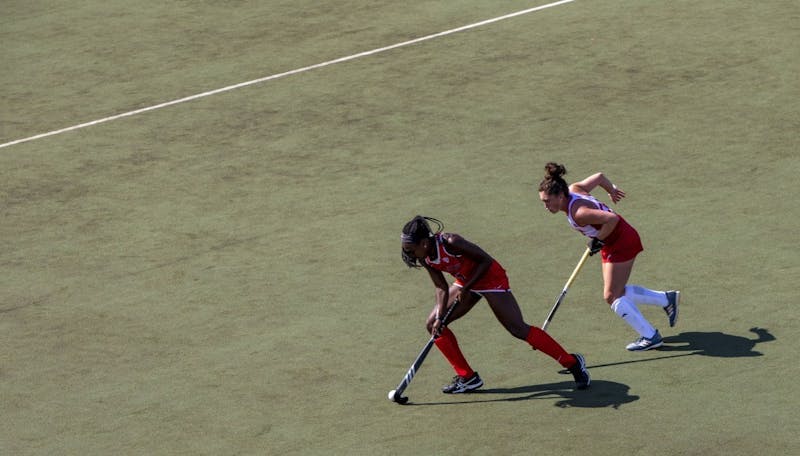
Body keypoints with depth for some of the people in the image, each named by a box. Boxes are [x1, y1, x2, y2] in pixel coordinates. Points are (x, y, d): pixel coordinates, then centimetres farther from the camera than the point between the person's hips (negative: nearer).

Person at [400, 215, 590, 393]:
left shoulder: (450, 242, -32)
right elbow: (441, 287, -4)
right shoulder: (425, 259, -11)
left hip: (490, 277, -8)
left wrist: (466, 288, -23)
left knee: (518, 329, -12)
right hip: (466, 282, 8)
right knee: (433, 324, 1)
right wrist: (439, 317, -16)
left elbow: (485, 260, -24)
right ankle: (467, 377, 8)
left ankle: (574, 363, -1)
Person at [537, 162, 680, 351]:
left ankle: (650, 336, 6)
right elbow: (599, 176, 9)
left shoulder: (578, 213, -31)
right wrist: (612, 190, 28)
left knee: (612, 296, -3)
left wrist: (598, 240, -22)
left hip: (621, 244, -10)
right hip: (612, 243, 10)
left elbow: (612, 219, -37)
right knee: (618, 292, 17)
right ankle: (666, 299, 28)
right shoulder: (573, 189, -5)